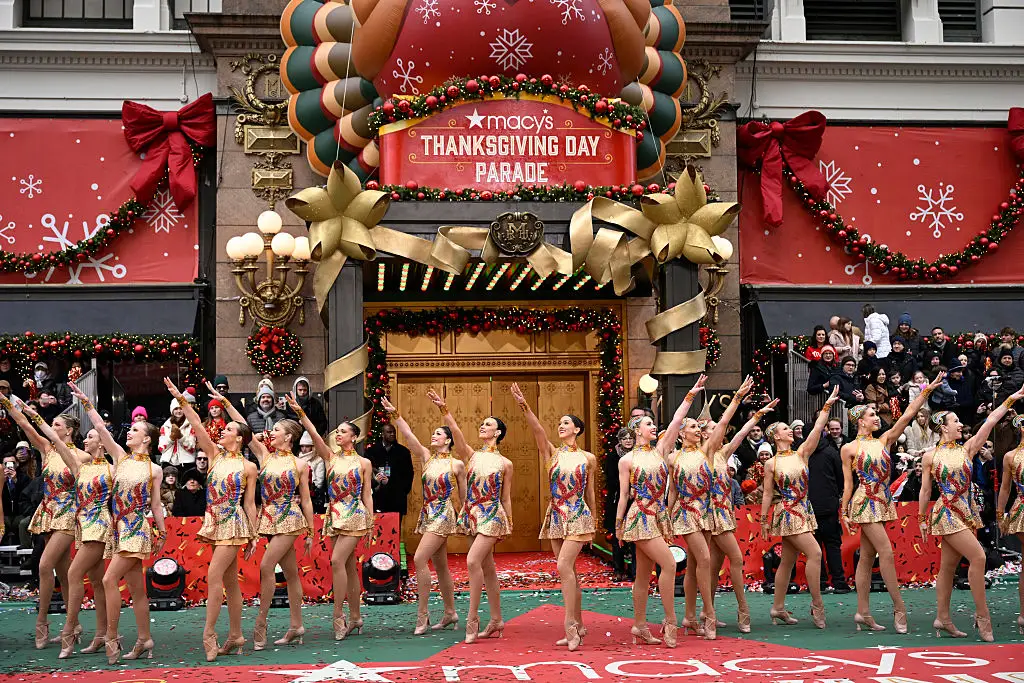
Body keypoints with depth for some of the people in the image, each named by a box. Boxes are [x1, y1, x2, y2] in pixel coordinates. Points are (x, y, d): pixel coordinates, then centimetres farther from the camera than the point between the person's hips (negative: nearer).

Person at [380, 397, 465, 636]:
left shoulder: (457, 464, -3)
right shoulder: (427, 457, 9)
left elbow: (464, 496, 2)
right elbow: (408, 435, 0)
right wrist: (395, 414, -10)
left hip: (444, 515, -6)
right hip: (428, 515, 6)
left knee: (420, 559, -17)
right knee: (440, 566, 11)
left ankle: (422, 615, -13)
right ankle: (450, 614, 21)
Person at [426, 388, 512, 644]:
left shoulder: (505, 463, 0)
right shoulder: (472, 456, 7)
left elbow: (506, 498, 4)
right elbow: (456, 433, -10)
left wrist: (509, 524, 7)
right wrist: (444, 410, -23)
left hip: (492, 517, -4)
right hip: (473, 515, 4)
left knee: (473, 561, -19)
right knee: (488, 568, 9)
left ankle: (472, 618, -13)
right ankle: (496, 621, 17)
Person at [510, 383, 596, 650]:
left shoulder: (588, 458, 4)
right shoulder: (552, 453, 6)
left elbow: (590, 493, 11)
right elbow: (537, 430, -12)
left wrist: (593, 525, 15)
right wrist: (524, 406, -28)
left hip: (579, 517, -3)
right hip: (556, 517, 3)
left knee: (564, 566, -18)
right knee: (569, 571, 7)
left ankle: (570, 625, -16)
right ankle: (578, 627, 15)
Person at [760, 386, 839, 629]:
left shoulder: (801, 454, 8)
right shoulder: (771, 464, -3)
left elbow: (817, 430, -2)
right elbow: (767, 494, -1)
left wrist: (826, 406, -8)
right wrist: (763, 521, -1)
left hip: (803, 511, 6)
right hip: (786, 513, -6)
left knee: (788, 561, 9)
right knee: (814, 553, -15)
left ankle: (778, 608, 16)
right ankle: (817, 604, -8)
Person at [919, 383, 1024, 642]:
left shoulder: (966, 449, 7)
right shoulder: (930, 457, -3)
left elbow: (990, 421, 1)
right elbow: (924, 491, 3)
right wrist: (922, 519, 5)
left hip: (967, 513, 5)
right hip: (947, 513, -5)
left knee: (949, 566, 8)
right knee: (978, 556, -14)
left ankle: (943, 618, 13)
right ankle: (982, 615, -6)